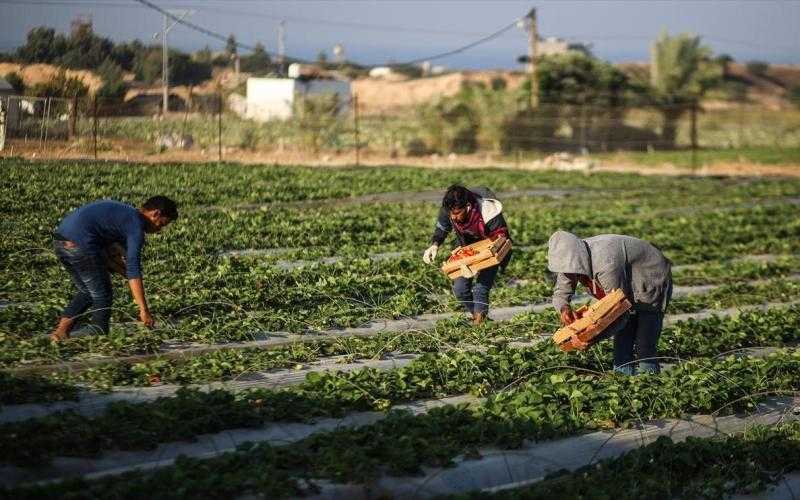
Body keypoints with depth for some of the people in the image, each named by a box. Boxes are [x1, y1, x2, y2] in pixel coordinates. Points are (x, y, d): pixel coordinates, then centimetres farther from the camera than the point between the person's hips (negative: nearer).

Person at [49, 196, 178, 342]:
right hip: (80, 244, -9)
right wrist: (144, 310, -9)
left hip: (59, 239, 9)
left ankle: (61, 331, 13)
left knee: (85, 292, 23)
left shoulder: (122, 212, 24)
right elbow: (133, 270, -10)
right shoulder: (136, 225, -4)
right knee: (103, 297, 6)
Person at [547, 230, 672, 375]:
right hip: (629, 291, 8)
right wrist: (564, 308, -28)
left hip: (652, 286, -8)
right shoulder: (571, 258, -17)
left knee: (645, 351, -12)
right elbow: (560, 293, -4)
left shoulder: (605, 264, -40)